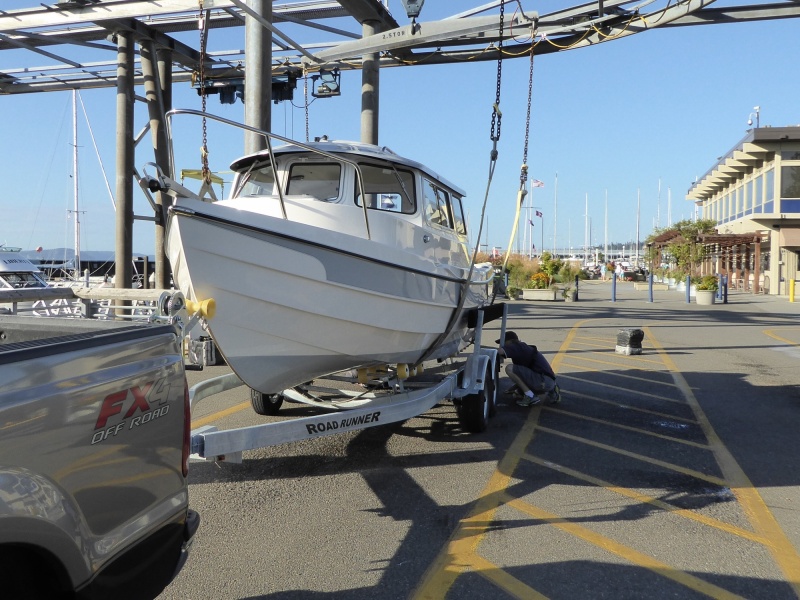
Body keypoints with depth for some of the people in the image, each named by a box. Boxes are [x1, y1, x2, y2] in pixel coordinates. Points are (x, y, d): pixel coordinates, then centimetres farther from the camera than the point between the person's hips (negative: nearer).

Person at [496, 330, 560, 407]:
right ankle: (551, 392, 16)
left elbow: (501, 351, -24)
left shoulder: (518, 347, -7)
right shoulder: (524, 348, 22)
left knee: (509, 368, -15)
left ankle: (530, 397, -9)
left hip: (543, 381, -10)